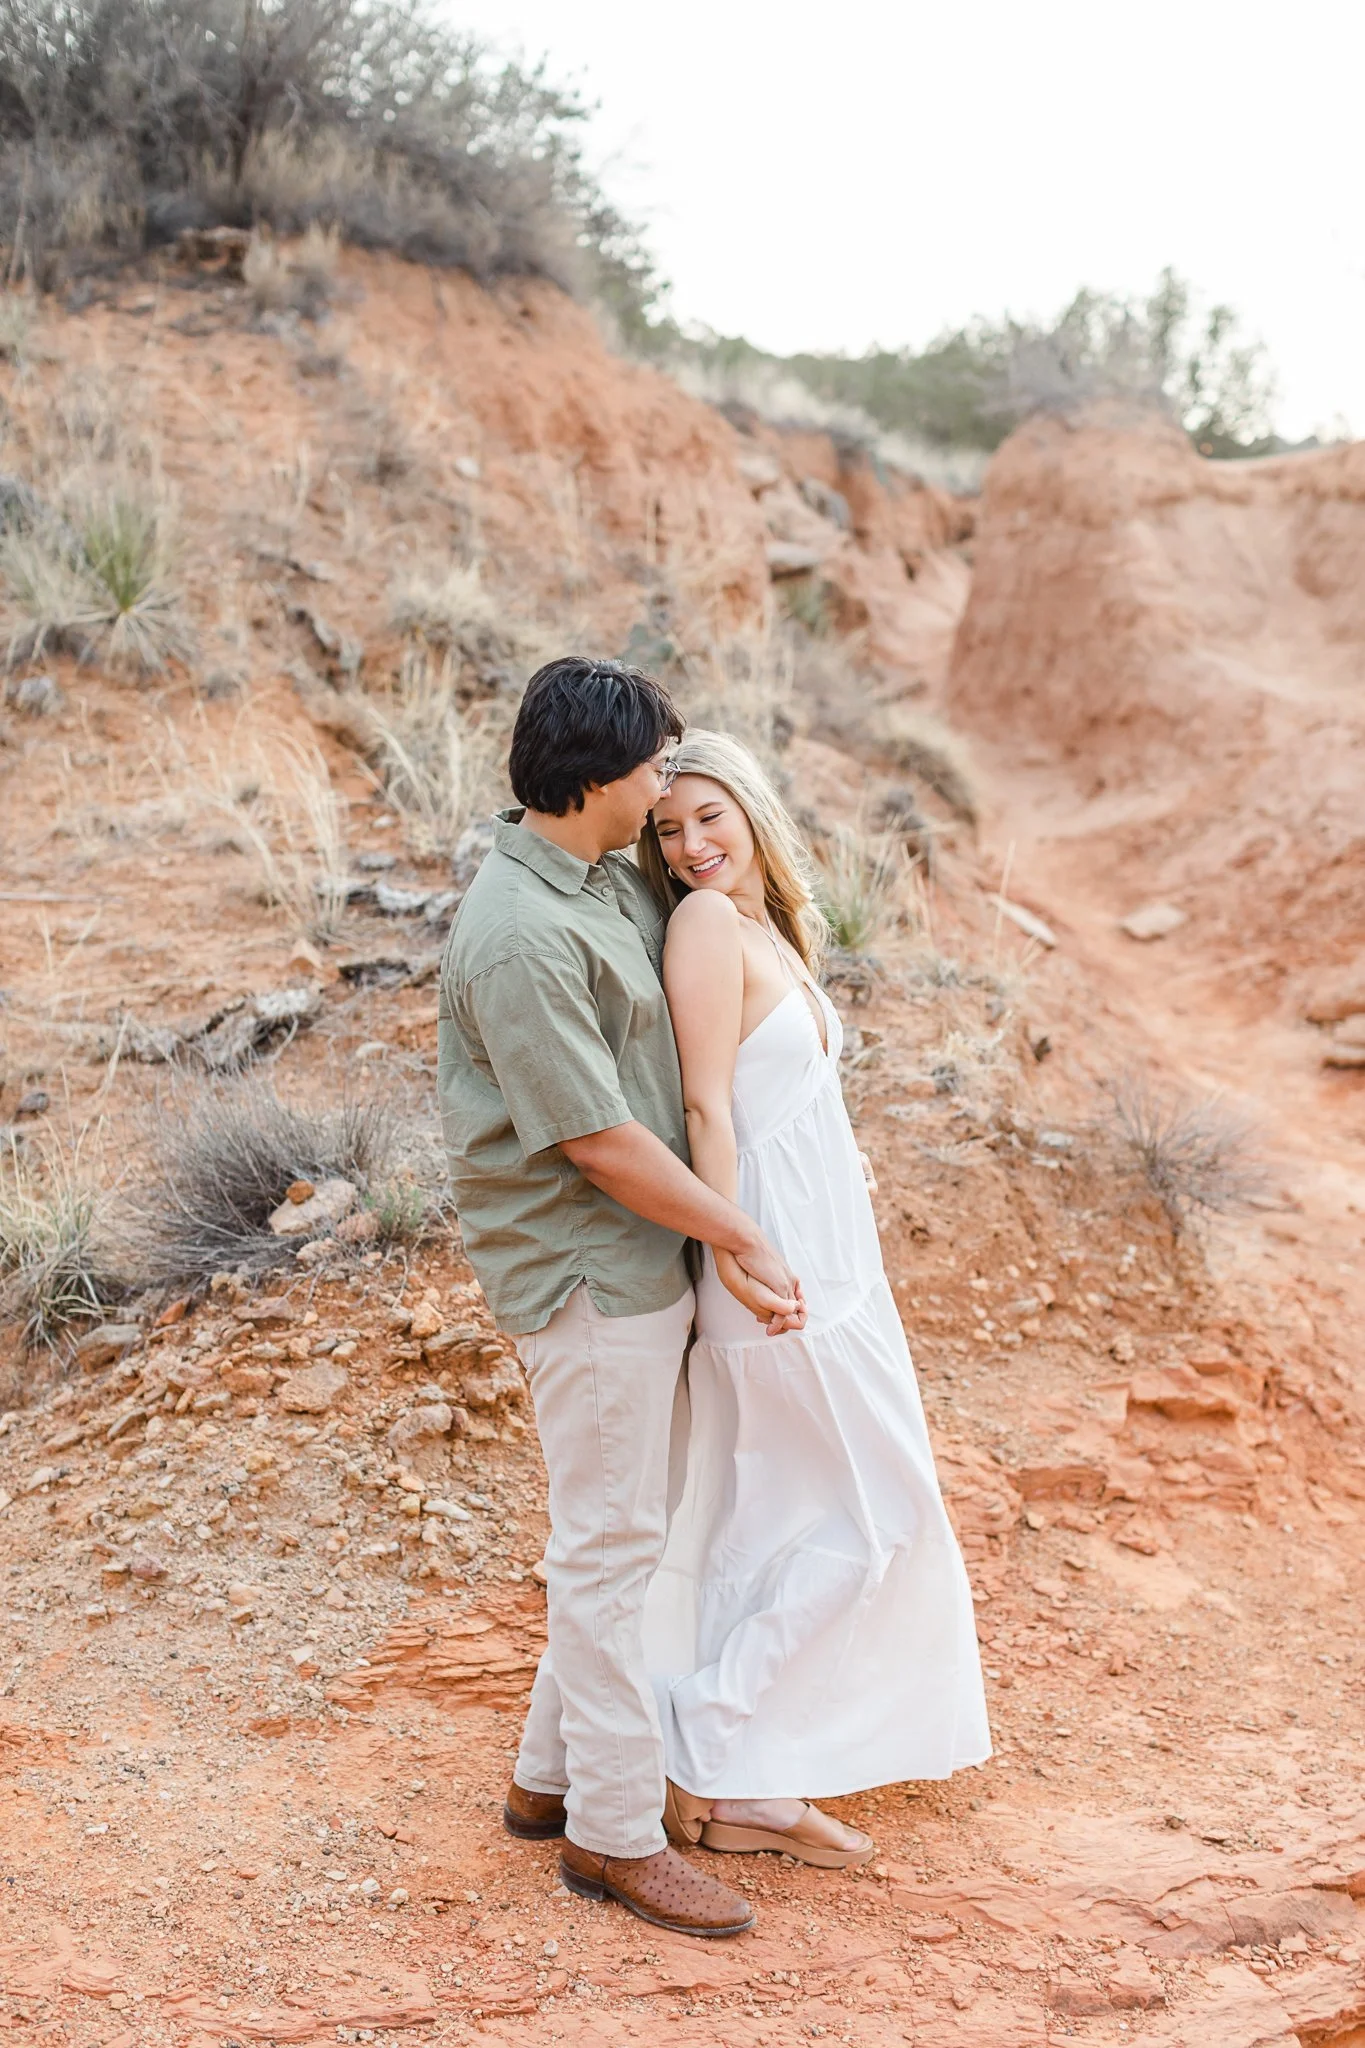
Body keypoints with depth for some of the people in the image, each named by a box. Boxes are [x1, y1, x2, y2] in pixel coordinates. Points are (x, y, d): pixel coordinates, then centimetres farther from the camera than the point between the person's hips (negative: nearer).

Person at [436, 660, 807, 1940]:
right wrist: (745, 1241, -14)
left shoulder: (608, 879, 8)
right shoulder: (520, 937, -23)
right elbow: (599, 1139, -22)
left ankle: (553, 1774, 31)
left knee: (620, 1528, 18)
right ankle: (615, 1832, 12)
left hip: (642, 1257, 10)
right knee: (610, 1540, -1)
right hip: (585, 1271, -10)